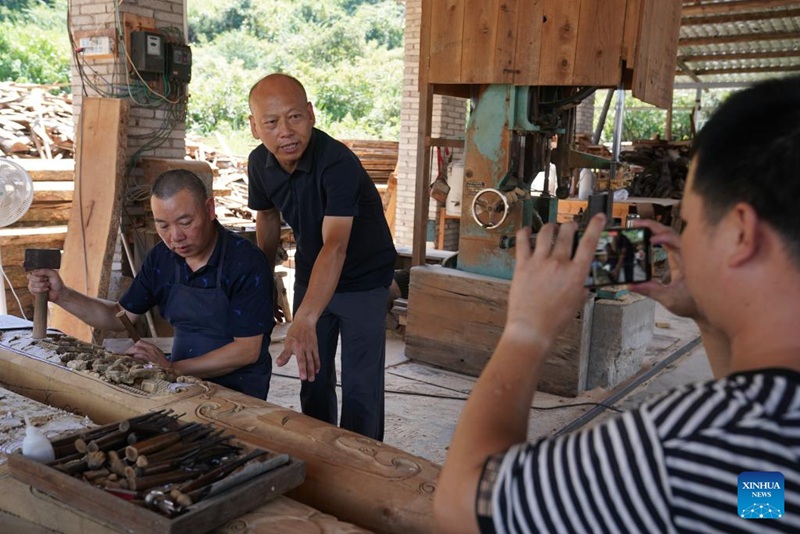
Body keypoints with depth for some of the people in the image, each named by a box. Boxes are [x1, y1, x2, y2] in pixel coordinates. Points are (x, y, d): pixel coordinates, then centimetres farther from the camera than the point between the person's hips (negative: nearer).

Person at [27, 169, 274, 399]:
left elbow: (247, 350, -18)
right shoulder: (161, 257, 3)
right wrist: (62, 295, -1)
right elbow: (121, 316, 13)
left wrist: (173, 368, -22)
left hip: (237, 392, -6)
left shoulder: (245, 263, -18)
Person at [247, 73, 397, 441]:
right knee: (312, 376, 16)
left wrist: (305, 321, -57)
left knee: (360, 389, -2)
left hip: (363, 280, -6)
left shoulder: (338, 163, -33)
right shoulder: (259, 163, -11)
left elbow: (335, 246, -45)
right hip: (309, 276, 6)